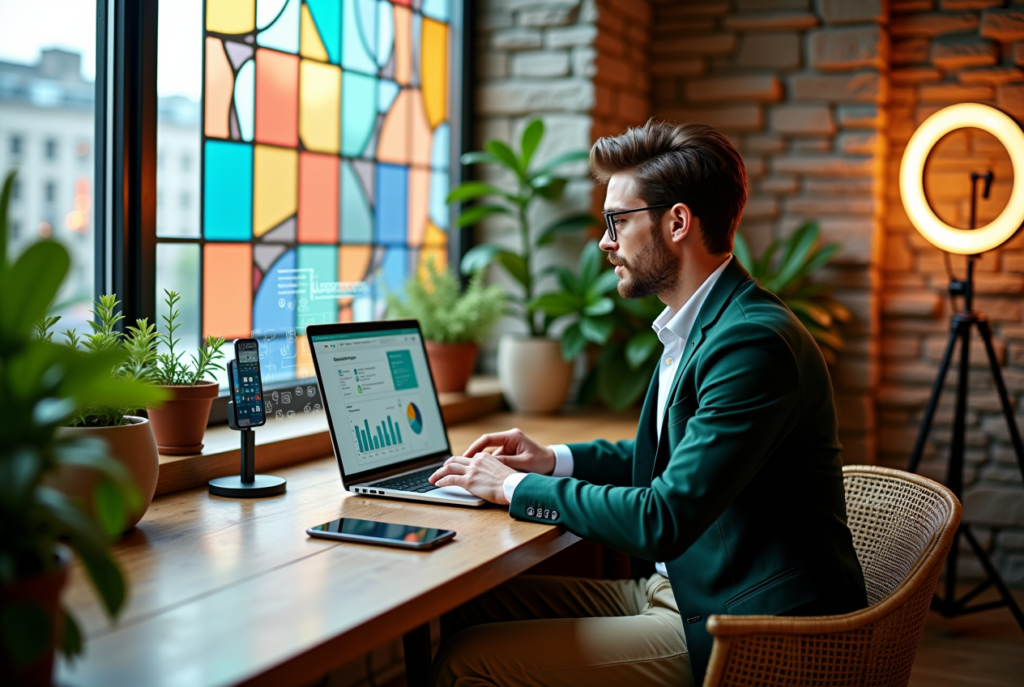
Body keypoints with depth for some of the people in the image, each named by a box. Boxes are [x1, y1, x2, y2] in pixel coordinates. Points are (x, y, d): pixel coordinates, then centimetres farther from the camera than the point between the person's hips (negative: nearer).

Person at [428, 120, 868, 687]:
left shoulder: (753, 342, -23)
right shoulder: (698, 326, 10)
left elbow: (663, 521, -26)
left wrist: (518, 487, -13)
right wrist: (554, 460, 10)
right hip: (681, 587, 9)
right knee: (470, 607, 5)